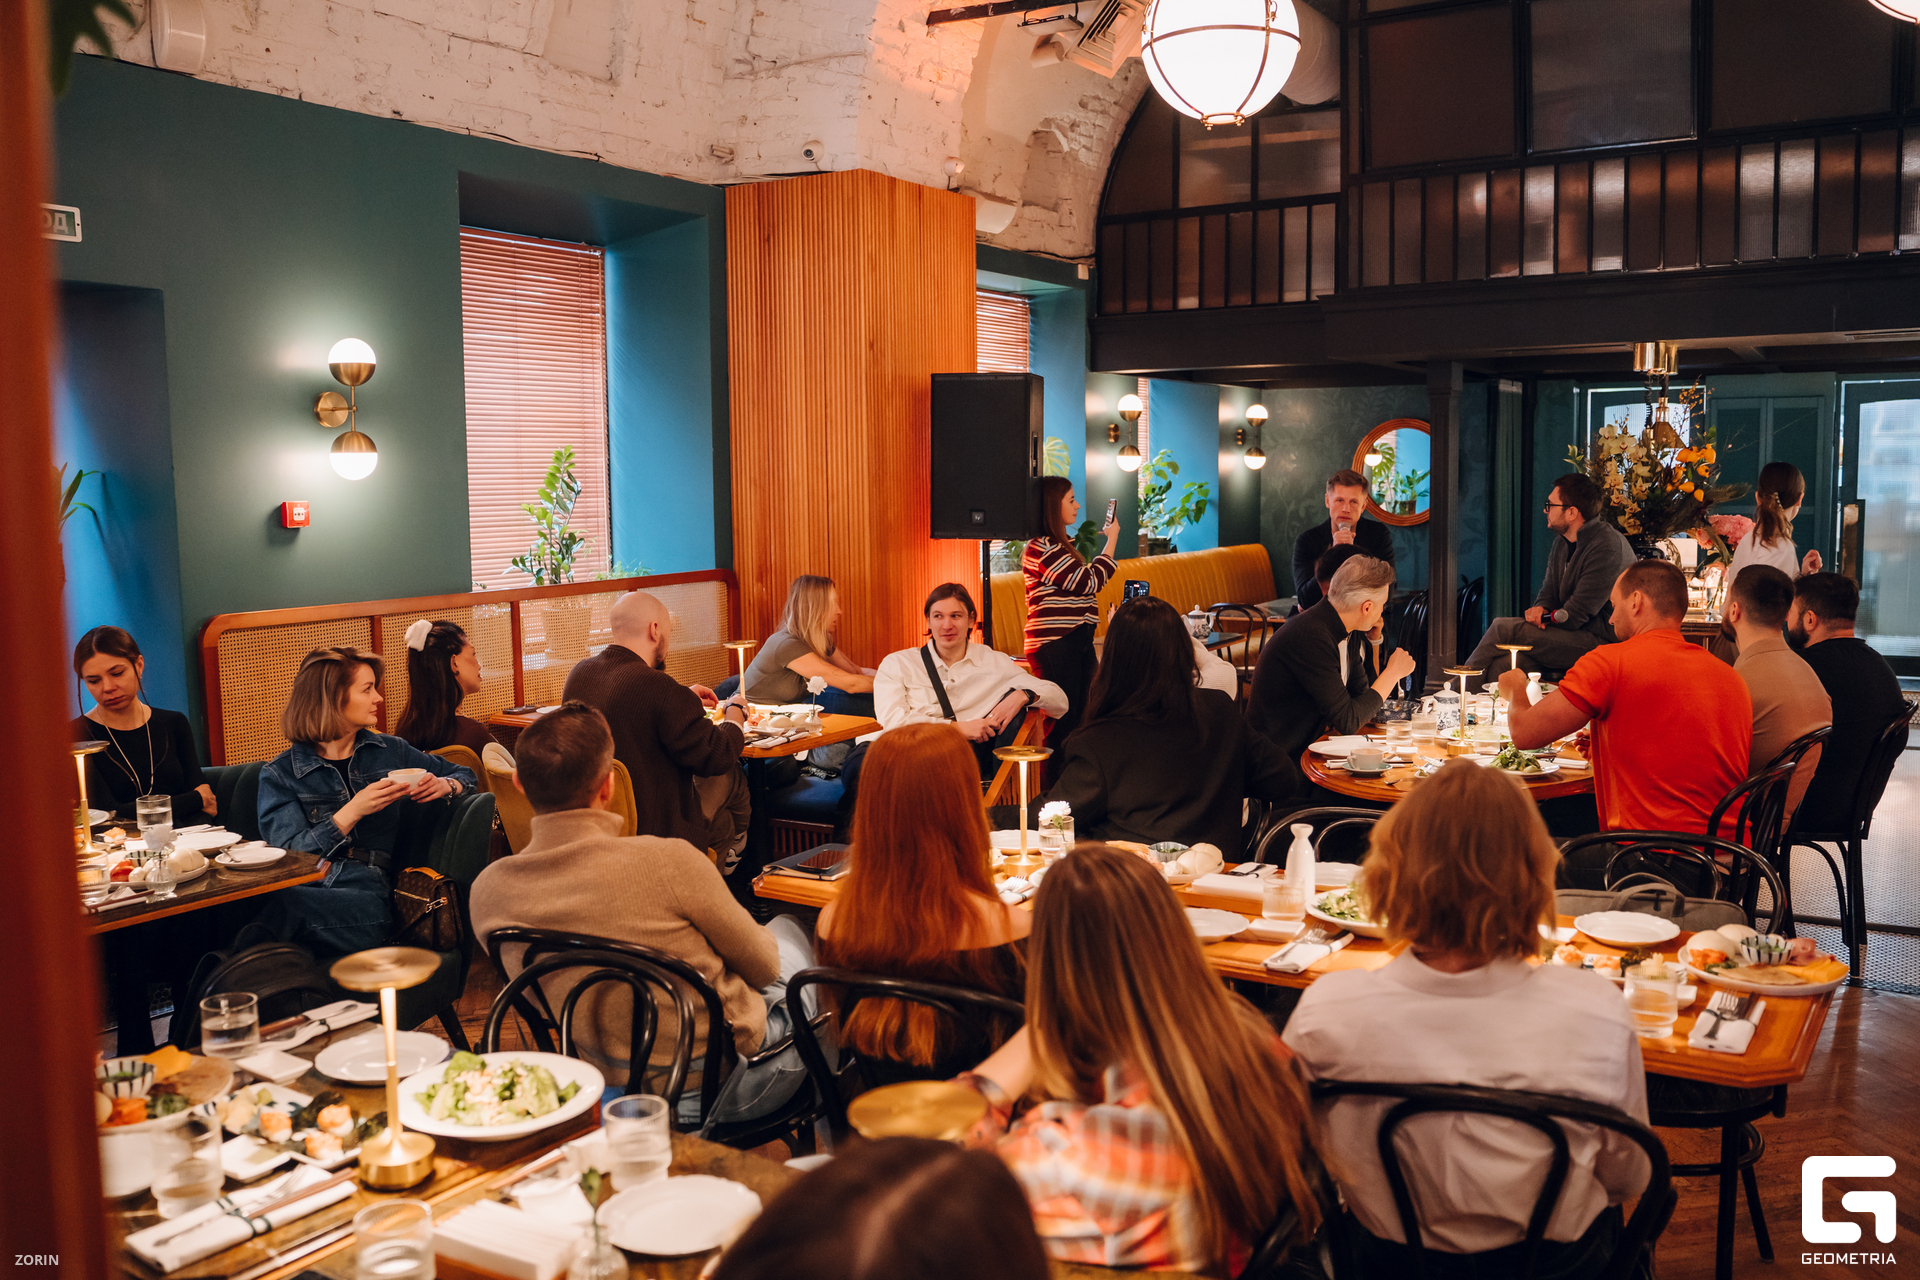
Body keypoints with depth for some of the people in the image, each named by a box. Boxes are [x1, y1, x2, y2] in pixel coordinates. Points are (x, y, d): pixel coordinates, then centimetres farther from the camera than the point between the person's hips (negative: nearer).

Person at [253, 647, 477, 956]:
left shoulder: (389, 751, 18)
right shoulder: (279, 775, 8)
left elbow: (465, 774, 29)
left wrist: (444, 786, 5)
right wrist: (354, 811, -15)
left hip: (365, 888, 3)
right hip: (301, 886, -2)